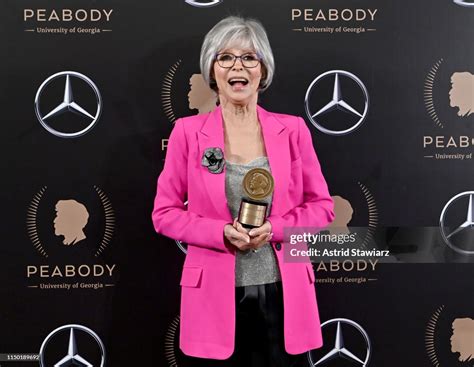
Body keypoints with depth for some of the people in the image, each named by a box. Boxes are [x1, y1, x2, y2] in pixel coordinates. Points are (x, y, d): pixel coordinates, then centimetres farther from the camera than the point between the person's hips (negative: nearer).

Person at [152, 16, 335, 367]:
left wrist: (273, 228, -14)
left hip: (282, 294, 1)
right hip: (216, 297, -1)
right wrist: (223, 233, -15)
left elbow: (322, 206, 4)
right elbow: (165, 213, 0)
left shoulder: (293, 129, 1)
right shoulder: (188, 131, -2)